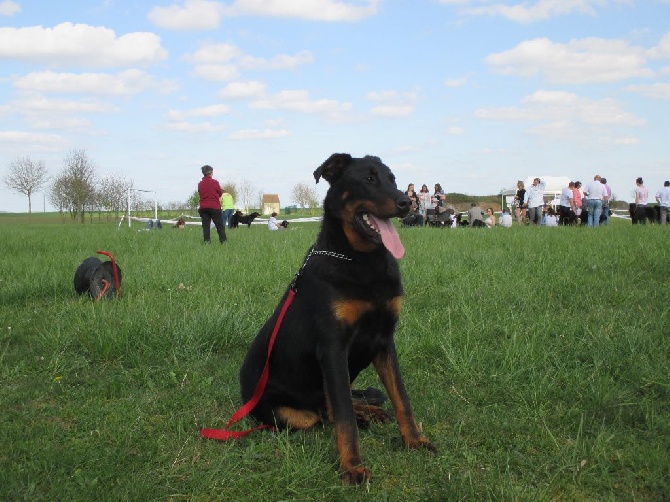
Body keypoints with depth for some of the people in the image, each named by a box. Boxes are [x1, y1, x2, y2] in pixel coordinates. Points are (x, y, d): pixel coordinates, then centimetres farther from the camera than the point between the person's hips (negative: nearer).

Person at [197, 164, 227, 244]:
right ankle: (223, 240, -1)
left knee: (205, 225, 4)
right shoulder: (215, 182, -8)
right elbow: (220, 193, 3)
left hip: (203, 207, 3)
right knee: (219, 225, 2)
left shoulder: (200, 184, 3)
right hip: (215, 206, -3)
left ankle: (206, 241, -2)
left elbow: (200, 194, 12)